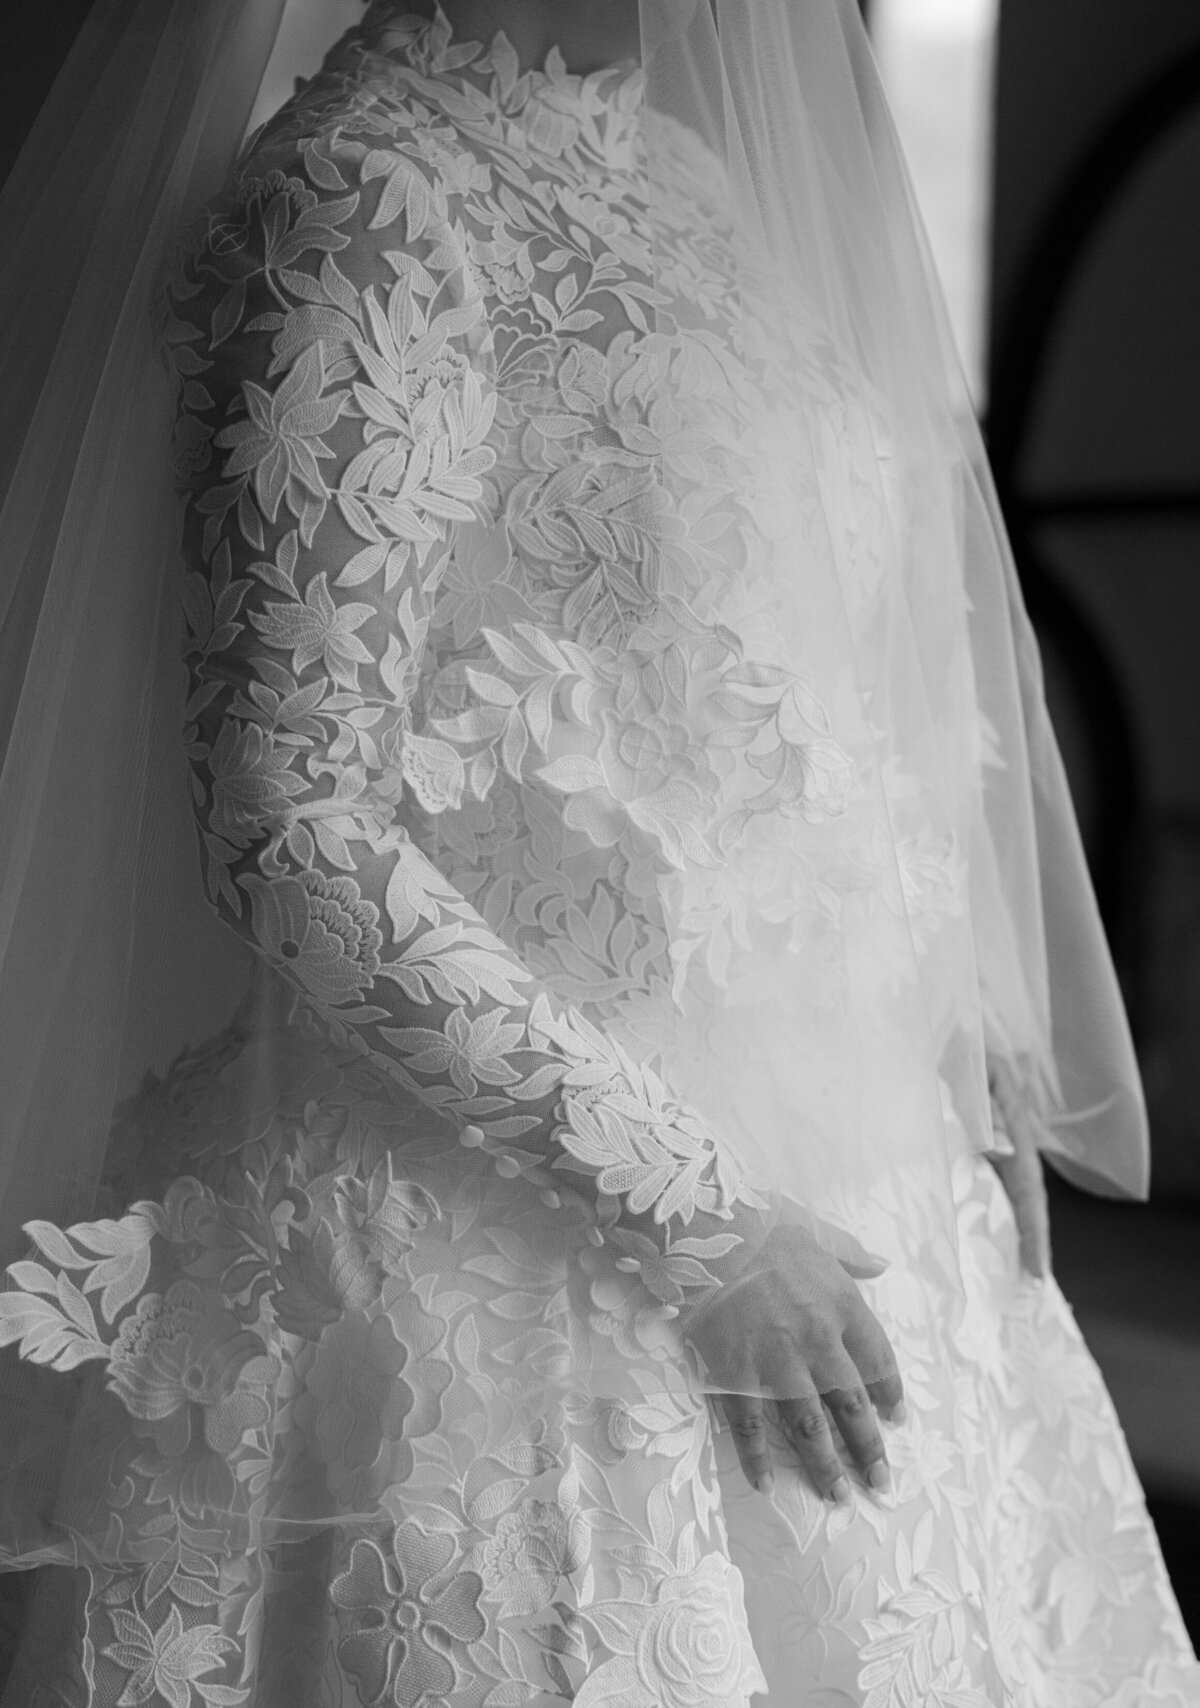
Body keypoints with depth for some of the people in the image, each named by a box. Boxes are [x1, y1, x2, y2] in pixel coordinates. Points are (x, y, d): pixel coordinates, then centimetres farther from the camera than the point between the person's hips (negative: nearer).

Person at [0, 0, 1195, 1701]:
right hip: (505, 1249, -8)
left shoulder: (693, 166, 12)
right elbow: (291, 833, -19)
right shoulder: (369, 200, -12)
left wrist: (973, 1081, 12)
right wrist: (686, 1218, -18)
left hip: (814, 1211, 8)